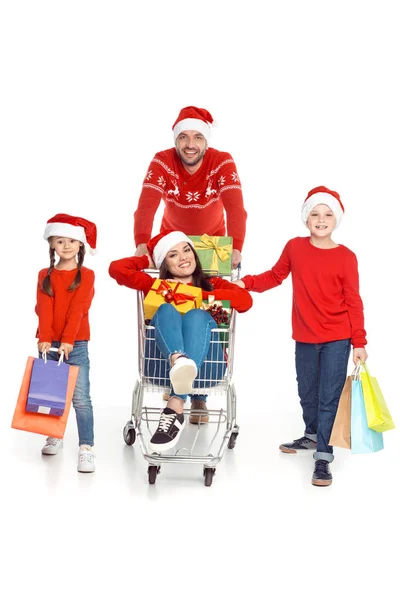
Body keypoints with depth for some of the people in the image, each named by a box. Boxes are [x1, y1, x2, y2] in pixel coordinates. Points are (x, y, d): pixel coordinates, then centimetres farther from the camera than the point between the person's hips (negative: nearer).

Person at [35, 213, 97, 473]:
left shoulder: (86, 275, -1)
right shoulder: (45, 275, 7)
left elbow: (78, 310, -11)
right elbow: (44, 309, -5)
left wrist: (67, 340, -21)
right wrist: (45, 339, -19)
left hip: (76, 345, -3)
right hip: (49, 344, 3)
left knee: (81, 398, -8)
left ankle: (86, 448, -8)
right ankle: (54, 437, 30)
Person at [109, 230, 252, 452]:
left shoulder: (213, 285, 23)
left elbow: (246, 300, 0)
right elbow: (117, 268, 10)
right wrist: (148, 261, 25)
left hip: (205, 367, 0)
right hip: (162, 365, 0)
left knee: (197, 315, -29)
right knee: (166, 309, -24)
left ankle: (174, 410, -50)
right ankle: (179, 361, -63)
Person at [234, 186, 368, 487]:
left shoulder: (346, 257, -9)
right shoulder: (295, 247, -2)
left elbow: (353, 302, -6)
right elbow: (275, 276, 13)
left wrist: (359, 342, -7)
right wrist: (247, 283, -2)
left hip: (337, 340, -3)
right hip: (305, 338, 4)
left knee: (328, 398, -4)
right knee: (307, 393, 19)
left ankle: (323, 456, 4)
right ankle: (312, 436, 42)